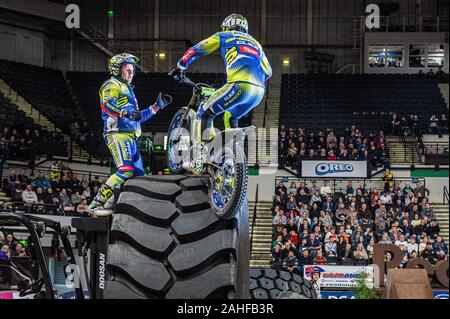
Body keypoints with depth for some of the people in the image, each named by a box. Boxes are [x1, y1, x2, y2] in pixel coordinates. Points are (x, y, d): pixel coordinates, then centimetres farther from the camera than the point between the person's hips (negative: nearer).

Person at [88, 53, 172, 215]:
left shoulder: (127, 89, 31)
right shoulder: (111, 85, 2)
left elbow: (139, 117, 34)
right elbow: (107, 104, -19)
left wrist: (157, 106, 30)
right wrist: (126, 112, -35)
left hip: (130, 137, 10)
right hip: (118, 134, -10)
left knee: (137, 175, 5)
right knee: (126, 170, -25)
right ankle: (96, 204, -28)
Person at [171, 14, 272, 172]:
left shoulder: (223, 36, 20)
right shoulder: (255, 43, 34)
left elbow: (196, 50, 23)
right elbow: (267, 72, 34)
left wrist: (180, 67, 36)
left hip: (239, 85, -6)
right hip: (259, 92, 6)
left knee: (205, 113, 5)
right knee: (232, 119, 32)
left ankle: (198, 161, -6)